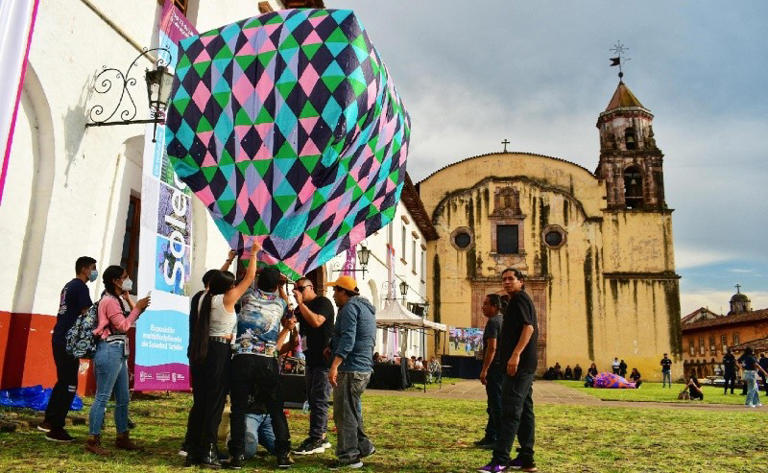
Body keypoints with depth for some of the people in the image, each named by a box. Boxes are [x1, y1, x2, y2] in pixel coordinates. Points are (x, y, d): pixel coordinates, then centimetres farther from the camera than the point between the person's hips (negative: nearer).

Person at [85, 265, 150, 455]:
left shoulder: (116, 299, 19)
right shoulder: (109, 300, -12)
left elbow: (125, 323, 16)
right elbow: (123, 325, -17)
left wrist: (136, 307, 9)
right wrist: (137, 307, -10)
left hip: (119, 352, 10)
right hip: (109, 351, -10)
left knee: (123, 399, 14)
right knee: (102, 397, -5)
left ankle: (122, 438, 23)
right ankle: (93, 441, 2)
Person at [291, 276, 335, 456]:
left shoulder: (323, 302, -9)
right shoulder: (303, 307, 17)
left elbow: (316, 321, -26)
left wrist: (300, 303, -20)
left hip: (324, 359, -9)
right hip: (311, 359, 9)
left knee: (319, 399, -9)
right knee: (313, 399, 11)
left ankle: (315, 440, -7)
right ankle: (321, 438, 19)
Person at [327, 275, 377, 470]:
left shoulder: (350, 307, -11)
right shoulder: (366, 308, 20)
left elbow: (347, 339, -24)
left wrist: (334, 365, -30)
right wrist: (331, 346, 22)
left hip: (350, 368, -10)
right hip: (364, 368, 10)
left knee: (344, 413, -3)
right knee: (352, 411, 20)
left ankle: (349, 456, 2)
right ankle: (363, 446, 25)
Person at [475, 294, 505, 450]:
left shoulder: (493, 322, -13)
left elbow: (492, 347, -21)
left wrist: (484, 370, -21)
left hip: (495, 367, -10)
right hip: (503, 367, 10)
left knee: (496, 404, -5)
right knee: (494, 405, 15)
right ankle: (490, 437, 22)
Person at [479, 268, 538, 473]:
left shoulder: (519, 298, -7)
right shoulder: (524, 300, 23)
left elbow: (529, 327, -20)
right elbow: (534, 330, 27)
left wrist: (516, 354, -28)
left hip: (518, 364, -11)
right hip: (526, 364, 11)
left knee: (510, 411, -12)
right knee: (524, 410, 11)